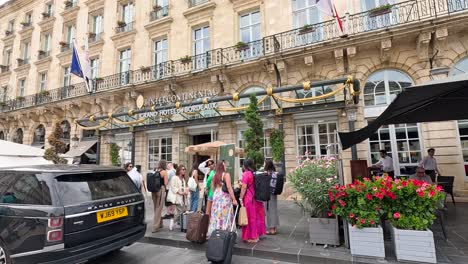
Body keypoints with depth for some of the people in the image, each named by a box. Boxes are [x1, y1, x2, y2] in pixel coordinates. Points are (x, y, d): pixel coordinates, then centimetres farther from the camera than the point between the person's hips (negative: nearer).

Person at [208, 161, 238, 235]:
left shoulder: (214, 176, 9)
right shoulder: (226, 174, -8)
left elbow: (213, 187, 13)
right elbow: (229, 188, -13)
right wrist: (234, 199, -12)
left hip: (216, 197, 6)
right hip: (224, 197, -6)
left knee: (217, 216, 11)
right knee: (225, 216, -1)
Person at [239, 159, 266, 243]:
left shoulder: (246, 174, -13)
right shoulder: (254, 173, 8)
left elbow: (244, 187, -17)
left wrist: (241, 199, -12)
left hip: (248, 198, -7)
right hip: (256, 198, 7)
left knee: (250, 217, 3)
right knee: (256, 216, 15)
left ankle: (252, 237, 12)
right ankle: (257, 235, 25)